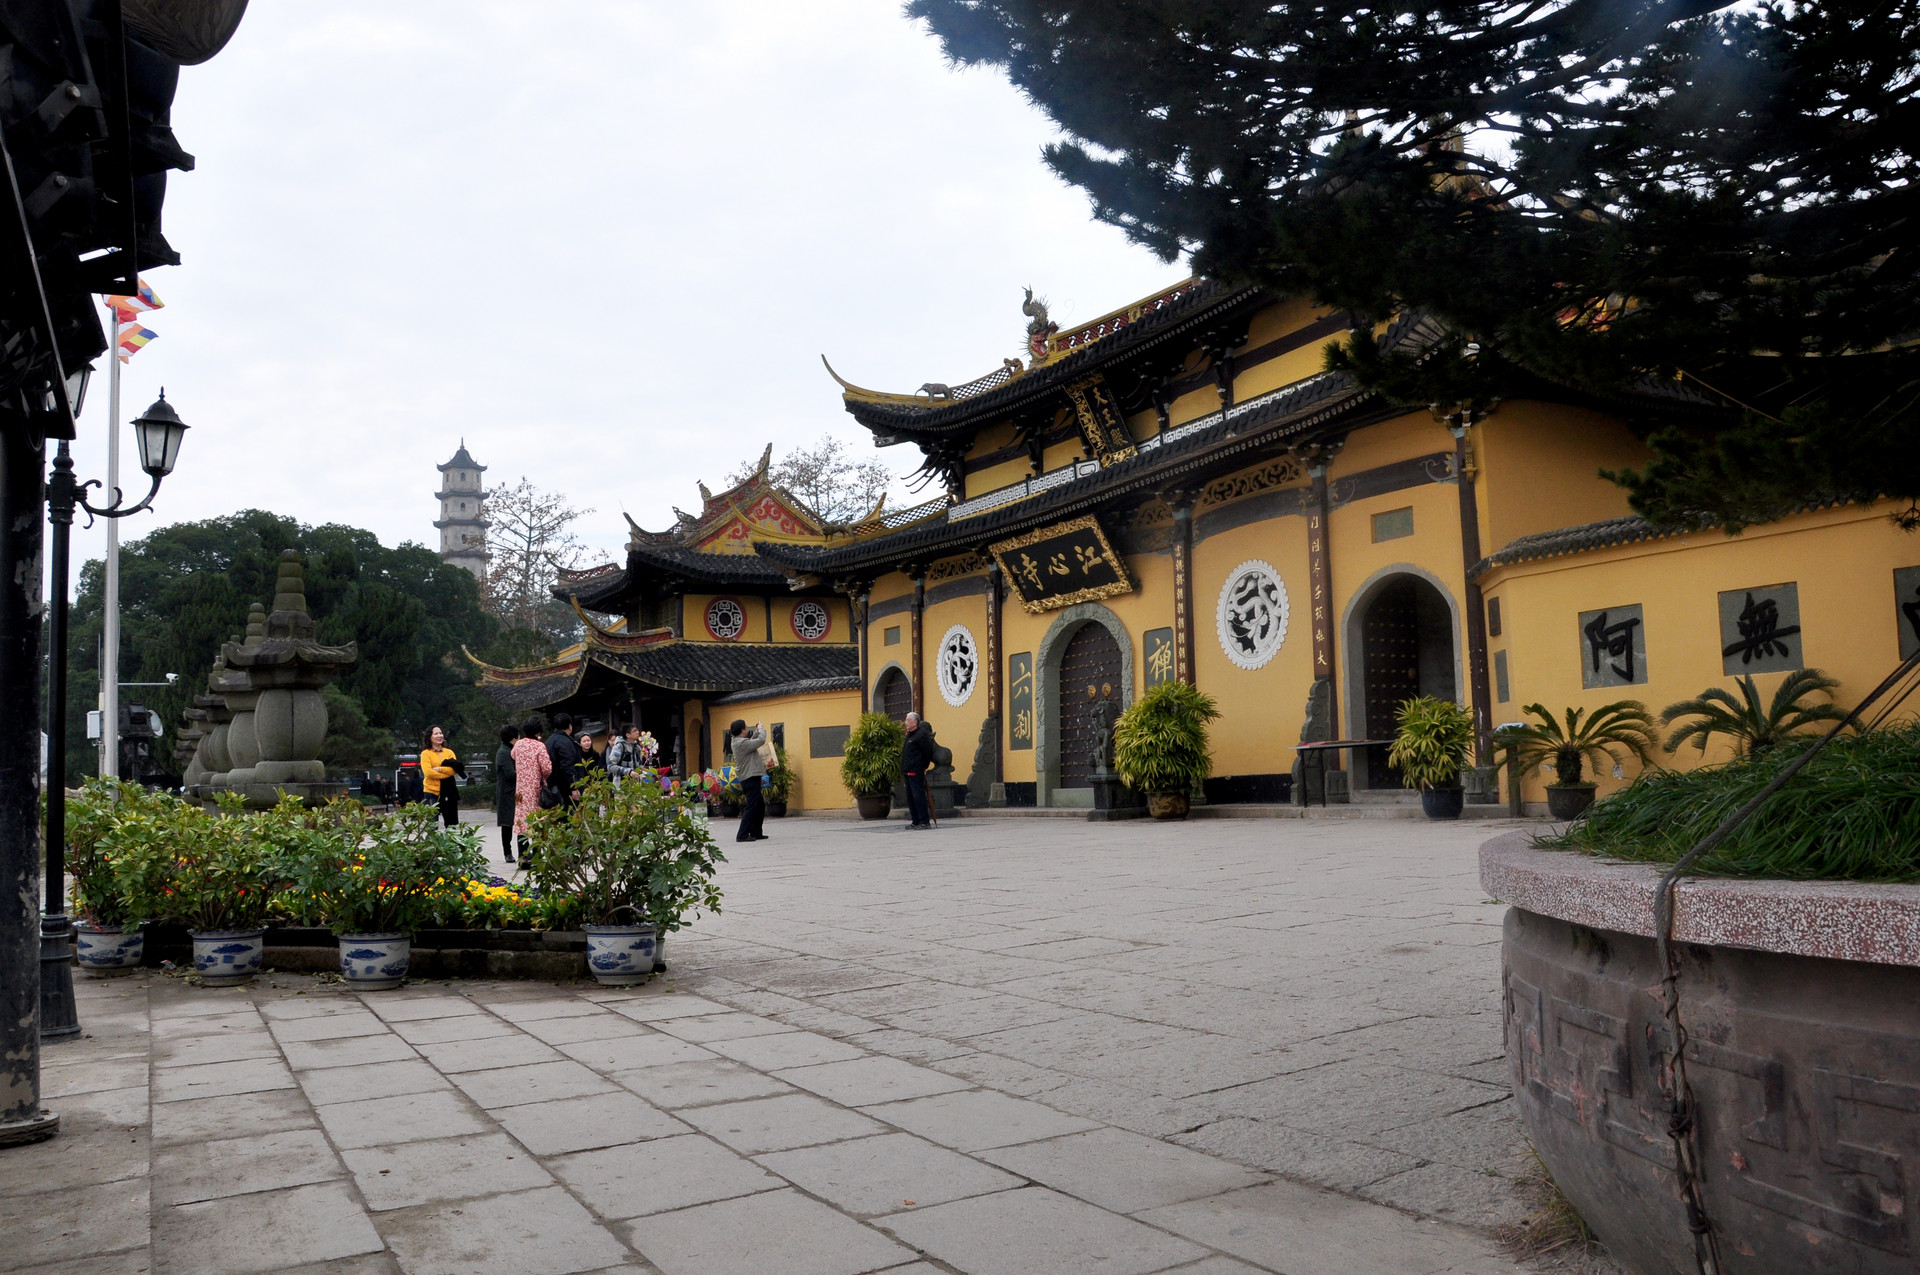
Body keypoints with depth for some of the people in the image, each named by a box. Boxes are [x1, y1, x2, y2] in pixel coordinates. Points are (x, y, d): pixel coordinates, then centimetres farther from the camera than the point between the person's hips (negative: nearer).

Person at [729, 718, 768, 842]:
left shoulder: (738, 742, 11)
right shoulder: (741, 743, -19)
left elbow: (751, 742, 27)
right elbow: (761, 741, -19)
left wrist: (757, 732, 18)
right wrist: (761, 729, -2)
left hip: (751, 779, 11)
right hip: (750, 779, -11)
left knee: (760, 805, 16)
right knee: (752, 807, -8)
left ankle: (756, 833, 21)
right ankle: (742, 835, -8)